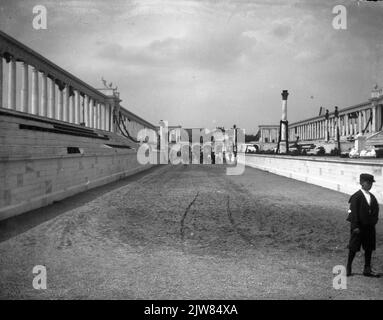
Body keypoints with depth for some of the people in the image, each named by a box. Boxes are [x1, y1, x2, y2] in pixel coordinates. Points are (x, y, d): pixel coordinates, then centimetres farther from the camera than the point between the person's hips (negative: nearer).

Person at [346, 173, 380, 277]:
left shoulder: (372, 197, 9)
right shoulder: (356, 196, -11)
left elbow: (376, 210, 15)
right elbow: (353, 212, -14)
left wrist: (373, 221, 3)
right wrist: (355, 226, -18)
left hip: (370, 227, 6)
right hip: (359, 227, -6)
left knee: (369, 248, 10)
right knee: (354, 248, 2)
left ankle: (367, 269, 21)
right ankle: (348, 268, 15)